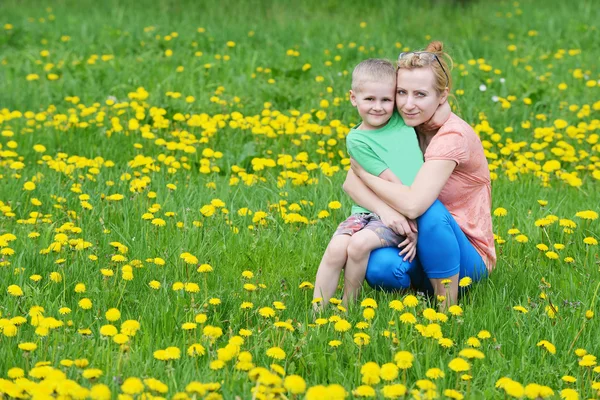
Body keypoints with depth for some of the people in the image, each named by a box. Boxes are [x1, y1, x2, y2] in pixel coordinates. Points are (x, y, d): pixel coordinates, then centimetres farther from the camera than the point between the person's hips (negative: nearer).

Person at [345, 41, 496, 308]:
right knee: (380, 268, -30)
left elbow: (413, 204, -32)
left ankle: (448, 309, -17)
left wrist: (362, 170, -17)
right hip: (414, 243, 4)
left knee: (430, 209, -34)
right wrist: (385, 210, -31)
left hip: (468, 257, -4)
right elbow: (350, 183, -11)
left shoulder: (452, 135, -20)